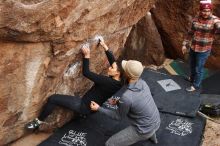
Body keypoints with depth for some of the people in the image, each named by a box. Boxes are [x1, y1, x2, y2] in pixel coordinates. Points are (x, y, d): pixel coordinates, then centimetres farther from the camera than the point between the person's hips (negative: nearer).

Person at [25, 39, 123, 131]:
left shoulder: (108, 82, -29)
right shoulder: (116, 81, -6)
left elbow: (86, 73, -24)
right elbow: (113, 61, 7)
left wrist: (87, 55, -16)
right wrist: (105, 47, 8)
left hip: (85, 106, -9)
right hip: (90, 106, 9)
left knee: (53, 99, -12)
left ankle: (39, 121, 6)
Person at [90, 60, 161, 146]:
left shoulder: (126, 97, -32)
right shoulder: (142, 83, -8)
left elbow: (119, 116, -12)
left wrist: (99, 108, -6)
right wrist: (119, 102, 7)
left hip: (144, 130, -7)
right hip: (156, 122, 7)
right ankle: (151, 134, 39)